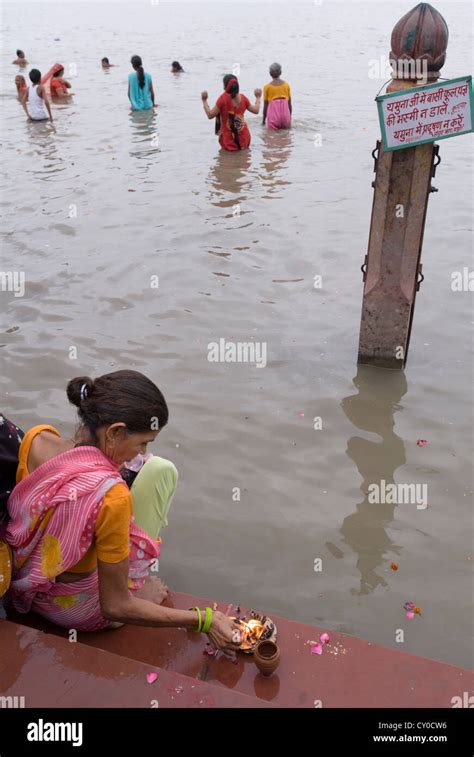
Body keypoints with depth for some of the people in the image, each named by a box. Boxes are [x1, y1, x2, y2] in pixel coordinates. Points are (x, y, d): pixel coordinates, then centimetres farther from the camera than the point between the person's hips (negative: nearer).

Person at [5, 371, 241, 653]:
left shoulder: (36, 438, -18)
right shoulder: (112, 497, -35)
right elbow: (114, 607, -25)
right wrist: (204, 620, -20)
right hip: (79, 612, -6)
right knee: (161, 470, -5)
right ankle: (138, 582, 11)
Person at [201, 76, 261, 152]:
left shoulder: (223, 98, -15)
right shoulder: (243, 98, -2)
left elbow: (210, 115, -14)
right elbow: (256, 110, 11)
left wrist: (204, 101, -2)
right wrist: (258, 97, 27)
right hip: (243, 140, 5)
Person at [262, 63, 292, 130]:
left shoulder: (267, 87, 3)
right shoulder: (286, 85, 9)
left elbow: (265, 105, 4)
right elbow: (289, 103, 11)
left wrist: (263, 120, 15)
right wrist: (290, 118, 22)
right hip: (285, 113, 2)